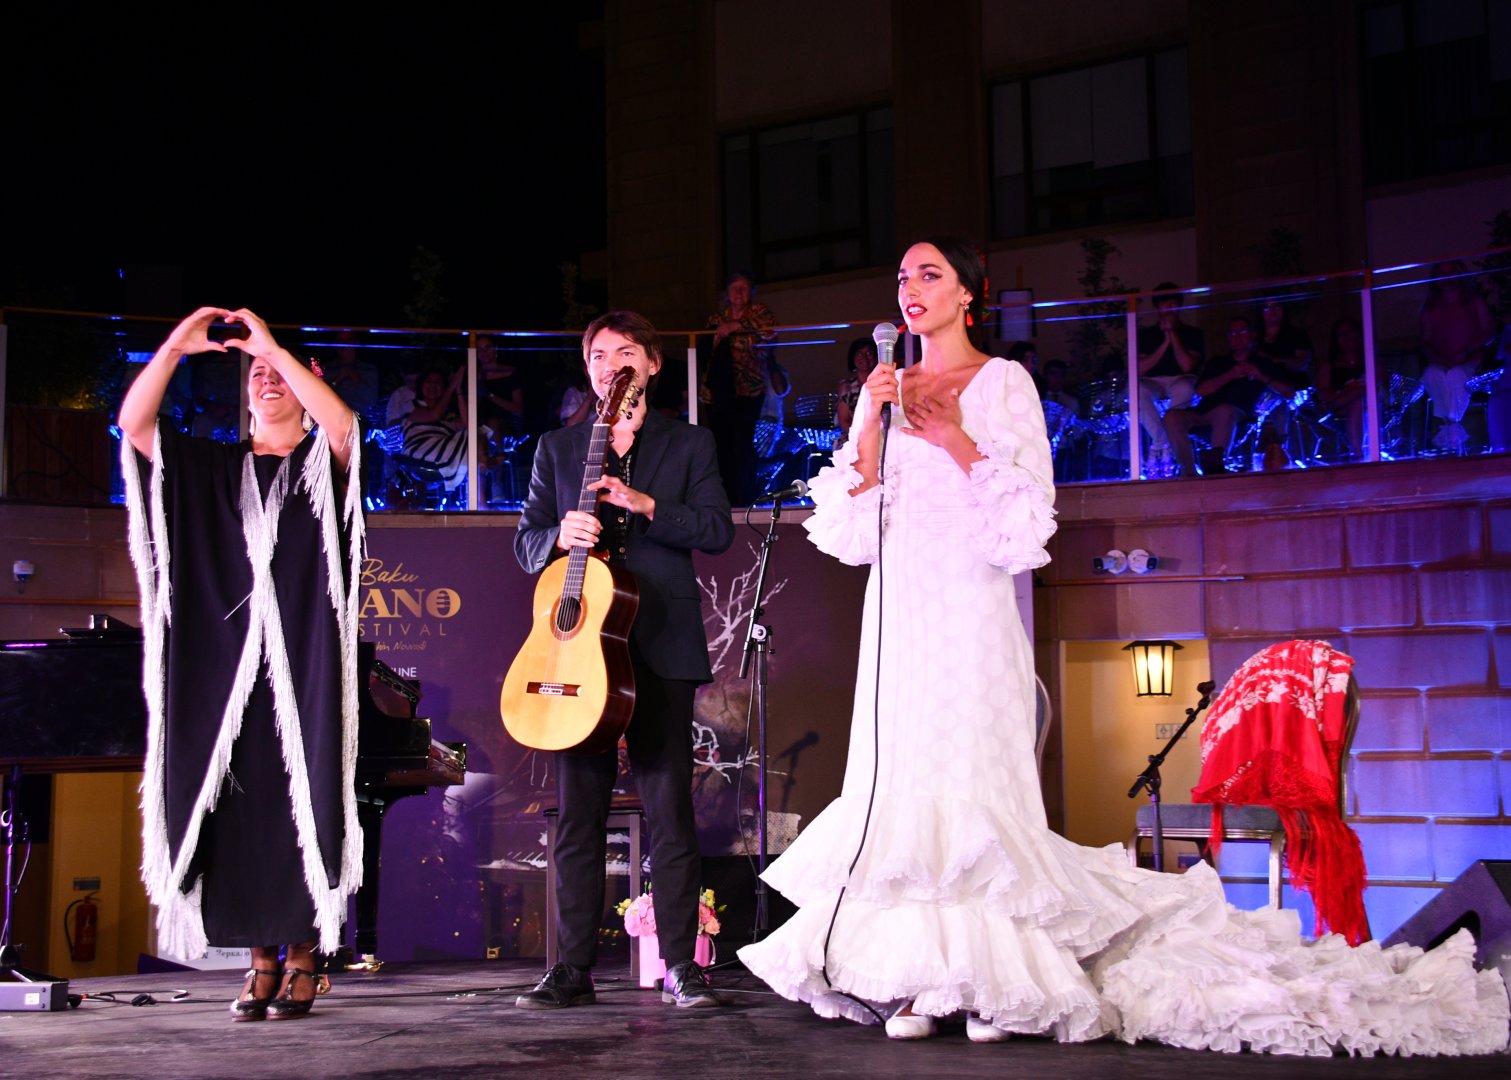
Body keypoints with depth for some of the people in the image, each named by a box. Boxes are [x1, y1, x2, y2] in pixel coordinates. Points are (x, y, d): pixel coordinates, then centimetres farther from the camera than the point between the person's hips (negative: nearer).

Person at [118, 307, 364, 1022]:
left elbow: (344, 427, -14)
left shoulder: (323, 465, 10)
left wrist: (273, 346, -12)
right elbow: (132, 424, 4)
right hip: (226, 662, 3)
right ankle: (261, 956, 6)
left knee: (301, 806, -6)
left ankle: (304, 956, 3)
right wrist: (174, 347, -8)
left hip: (304, 664, -2)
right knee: (235, 808, -2)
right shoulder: (211, 468, 17)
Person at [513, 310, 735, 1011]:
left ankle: (680, 966, 3)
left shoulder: (689, 445, 13)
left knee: (668, 806, -4)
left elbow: (718, 530, 0)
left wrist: (645, 504, -13)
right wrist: (560, 537, -9)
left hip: (660, 645, -2)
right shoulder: (557, 448, 17)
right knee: (577, 810, 0)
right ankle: (574, 970, 5)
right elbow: (526, 541, 13)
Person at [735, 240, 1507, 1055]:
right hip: (898, 612, 5)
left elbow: (1025, 518, -7)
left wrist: (954, 438, -15)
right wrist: (870, 429, -5)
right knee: (899, 783, 0)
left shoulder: (1002, 383, 1)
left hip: (969, 612, -5)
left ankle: (992, 980, 1)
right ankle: (917, 981, 4)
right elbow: (849, 529, 6)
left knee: (973, 784, -7)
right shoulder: (884, 391, 14)